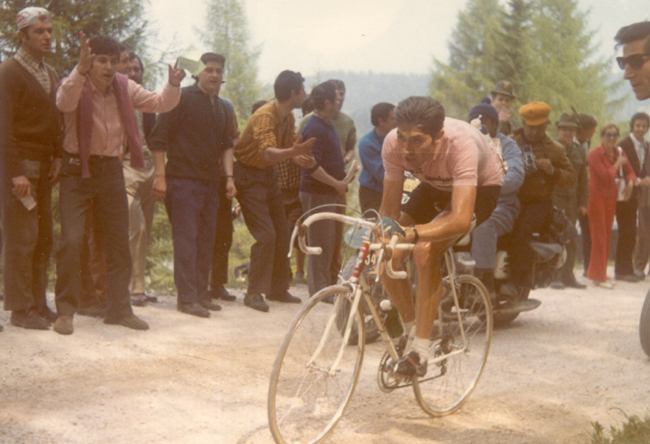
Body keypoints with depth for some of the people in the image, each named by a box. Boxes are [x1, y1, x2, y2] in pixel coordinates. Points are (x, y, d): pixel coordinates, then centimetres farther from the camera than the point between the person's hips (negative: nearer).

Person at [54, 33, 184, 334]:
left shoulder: (125, 88, 1)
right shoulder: (75, 84, -13)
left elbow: (161, 104, 4)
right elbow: (65, 102, -35)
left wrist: (173, 84, -17)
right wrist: (80, 70, -52)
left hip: (111, 170, 5)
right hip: (78, 170, -5)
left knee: (119, 241, 7)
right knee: (71, 241, -13)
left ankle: (119, 308, 19)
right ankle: (65, 310, 0)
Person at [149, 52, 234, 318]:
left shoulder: (221, 107, 17)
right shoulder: (183, 98, -5)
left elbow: (226, 145, 24)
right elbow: (159, 137, -9)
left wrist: (229, 177, 12)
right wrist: (160, 176, -14)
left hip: (210, 183, 7)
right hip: (183, 180, -7)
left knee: (206, 240, 9)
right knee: (186, 239, -7)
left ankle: (201, 294, 17)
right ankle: (187, 298, -3)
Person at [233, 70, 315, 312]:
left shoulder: (288, 117, 4)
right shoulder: (264, 116, -25)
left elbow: (290, 144, 7)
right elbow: (268, 153, -39)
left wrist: (299, 156, -16)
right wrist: (292, 152, -58)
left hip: (268, 175, 9)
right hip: (249, 176, -9)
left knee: (282, 234, 10)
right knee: (266, 235, -16)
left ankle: (278, 288, 22)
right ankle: (254, 292, -6)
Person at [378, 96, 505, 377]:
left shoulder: (461, 144, -41)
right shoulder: (394, 144, -27)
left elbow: (461, 219, -50)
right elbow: (390, 207, -19)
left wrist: (411, 233, -63)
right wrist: (385, 228, -38)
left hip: (481, 188, -5)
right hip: (436, 187, 5)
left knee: (426, 251, -30)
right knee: (388, 256, -13)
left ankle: (420, 352, -21)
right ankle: (411, 329, 12)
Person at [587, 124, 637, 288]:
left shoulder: (619, 152, 7)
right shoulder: (595, 154, -13)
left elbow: (630, 171, 11)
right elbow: (606, 176, -21)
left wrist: (630, 182, -9)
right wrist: (617, 164, -8)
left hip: (611, 197, 7)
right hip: (596, 196, -7)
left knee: (606, 237, 10)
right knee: (599, 237, -4)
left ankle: (594, 273, 20)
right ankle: (599, 277, 3)